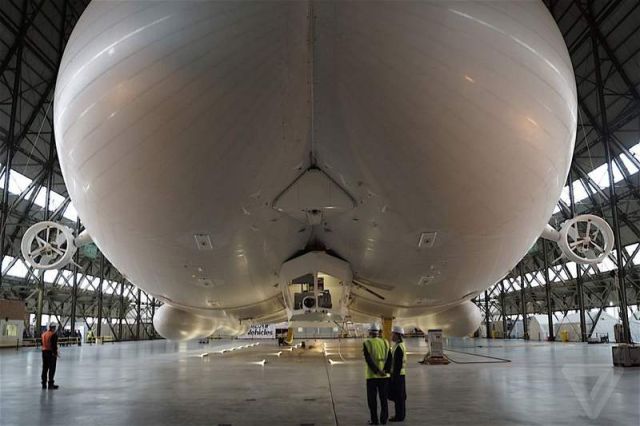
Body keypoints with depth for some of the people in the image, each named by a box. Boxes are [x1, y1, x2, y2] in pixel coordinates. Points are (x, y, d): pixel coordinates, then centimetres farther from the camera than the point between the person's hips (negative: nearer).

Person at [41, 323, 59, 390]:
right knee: (52, 369, 0)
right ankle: (50, 384, 1)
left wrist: (44, 349, 16)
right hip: (51, 353, -7)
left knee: (45, 368, 13)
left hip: (44, 352, 7)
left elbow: (43, 343, 13)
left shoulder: (44, 334, 10)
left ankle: (44, 384, 18)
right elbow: (54, 345, -19)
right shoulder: (54, 335, -15)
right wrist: (55, 353, -13)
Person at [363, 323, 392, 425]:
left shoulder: (366, 343, -7)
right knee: (384, 398, 13)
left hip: (372, 375, -3)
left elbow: (368, 359, -18)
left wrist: (377, 371, -17)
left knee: (372, 398, 6)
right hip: (384, 376, 3)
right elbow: (389, 358, -6)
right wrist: (385, 371, -12)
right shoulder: (385, 343, 3)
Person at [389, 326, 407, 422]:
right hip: (399, 374, 10)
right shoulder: (401, 345, 13)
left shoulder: (398, 347, -20)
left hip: (397, 375, -10)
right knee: (399, 396, 13)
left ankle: (399, 416, 3)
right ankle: (400, 415, 19)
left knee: (398, 396, -3)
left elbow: (398, 364, -22)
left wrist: (394, 377, -20)